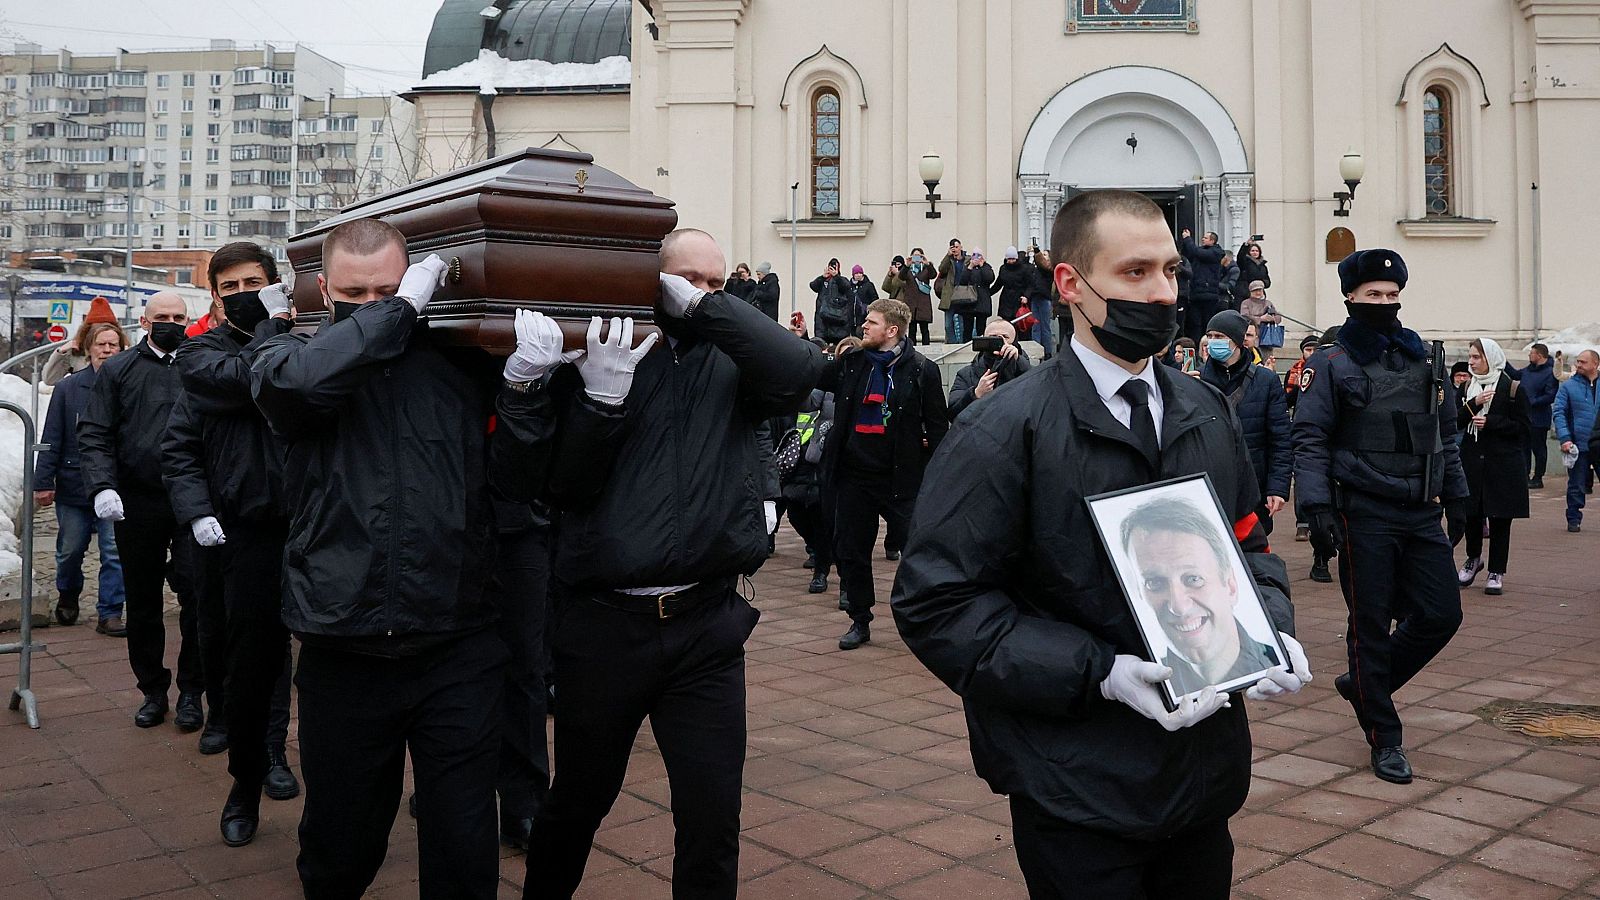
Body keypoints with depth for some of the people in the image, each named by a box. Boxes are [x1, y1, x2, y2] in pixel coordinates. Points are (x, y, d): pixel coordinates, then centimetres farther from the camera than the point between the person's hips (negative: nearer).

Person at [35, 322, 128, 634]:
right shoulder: (68, 388, 1)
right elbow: (51, 439, 2)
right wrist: (43, 482, -2)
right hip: (73, 485, 1)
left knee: (115, 553, -3)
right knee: (70, 550, 14)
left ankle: (109, 614, 6)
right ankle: (67, 597, 40)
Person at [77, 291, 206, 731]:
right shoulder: (118, 370, 8)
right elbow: (95, 434, 4)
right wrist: (102, 486, -11)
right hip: (136, 502, 2)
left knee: (197, 596, -5)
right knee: (141, 602, 10)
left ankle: (192, 691, 9)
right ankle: (152, 690, 24)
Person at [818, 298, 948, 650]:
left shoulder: (921, 370, -5)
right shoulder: (851, 363, 7)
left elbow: (938, 426, -3)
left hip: (901, 478, -4)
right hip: (853, 475, 4)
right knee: (851, 551, 10)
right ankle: (860, 621, 24)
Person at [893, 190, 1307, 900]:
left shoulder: (1208, 414, 7)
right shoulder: (1006, 431, -14)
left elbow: (1249, 545, 17)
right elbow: (936, 602, -18)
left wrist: (1273, 629, -4)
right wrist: (1101, 673, -23)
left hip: (1204, 768, 6)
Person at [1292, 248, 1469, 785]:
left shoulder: (1421, 358, 13)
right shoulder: (1331, 364, -3)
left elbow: (1444, 433, 20)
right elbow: (1310, 441, -8)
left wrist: (1455, 493, 15)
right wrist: (1317, 507, -17)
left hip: (1421, 514, 6)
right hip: (1364, 515, -5)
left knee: (1443, 613, 3)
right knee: (1371, 625, 2)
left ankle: (1363, 684, 26)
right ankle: (1385, 740, 15)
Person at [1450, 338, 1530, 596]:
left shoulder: (1513, 389, -3)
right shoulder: (1467, 388, 10)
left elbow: (1522, 426, -6)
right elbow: (1456, 423, 4)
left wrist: (1490, 422, -16)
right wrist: (1473, 404, -12)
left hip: (1503, 463, -4)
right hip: (1472, 460, 4)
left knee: (1499, 518, 1)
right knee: (1470, 513, 5)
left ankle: (1497, 573, 11)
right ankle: (1474, 558, 30)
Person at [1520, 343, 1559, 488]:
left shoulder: (1550, 373, -16)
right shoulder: (1528, 370, 9)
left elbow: (1551, 397, -21)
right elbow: (1515, 374, 29)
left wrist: (1532, 402, -20)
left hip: (1539, 419, -8)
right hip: (1524, 416, 8)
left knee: (1538, 449, 2)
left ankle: (1538, 479, 10)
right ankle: (1525, 476, 22)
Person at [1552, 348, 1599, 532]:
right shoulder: (1569, 386, 0)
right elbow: (1558, 413, -3)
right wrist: (1564, 438, -14)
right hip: (1579, 446, -1)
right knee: (1576, 486, 6)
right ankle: (1574, 519, 17)